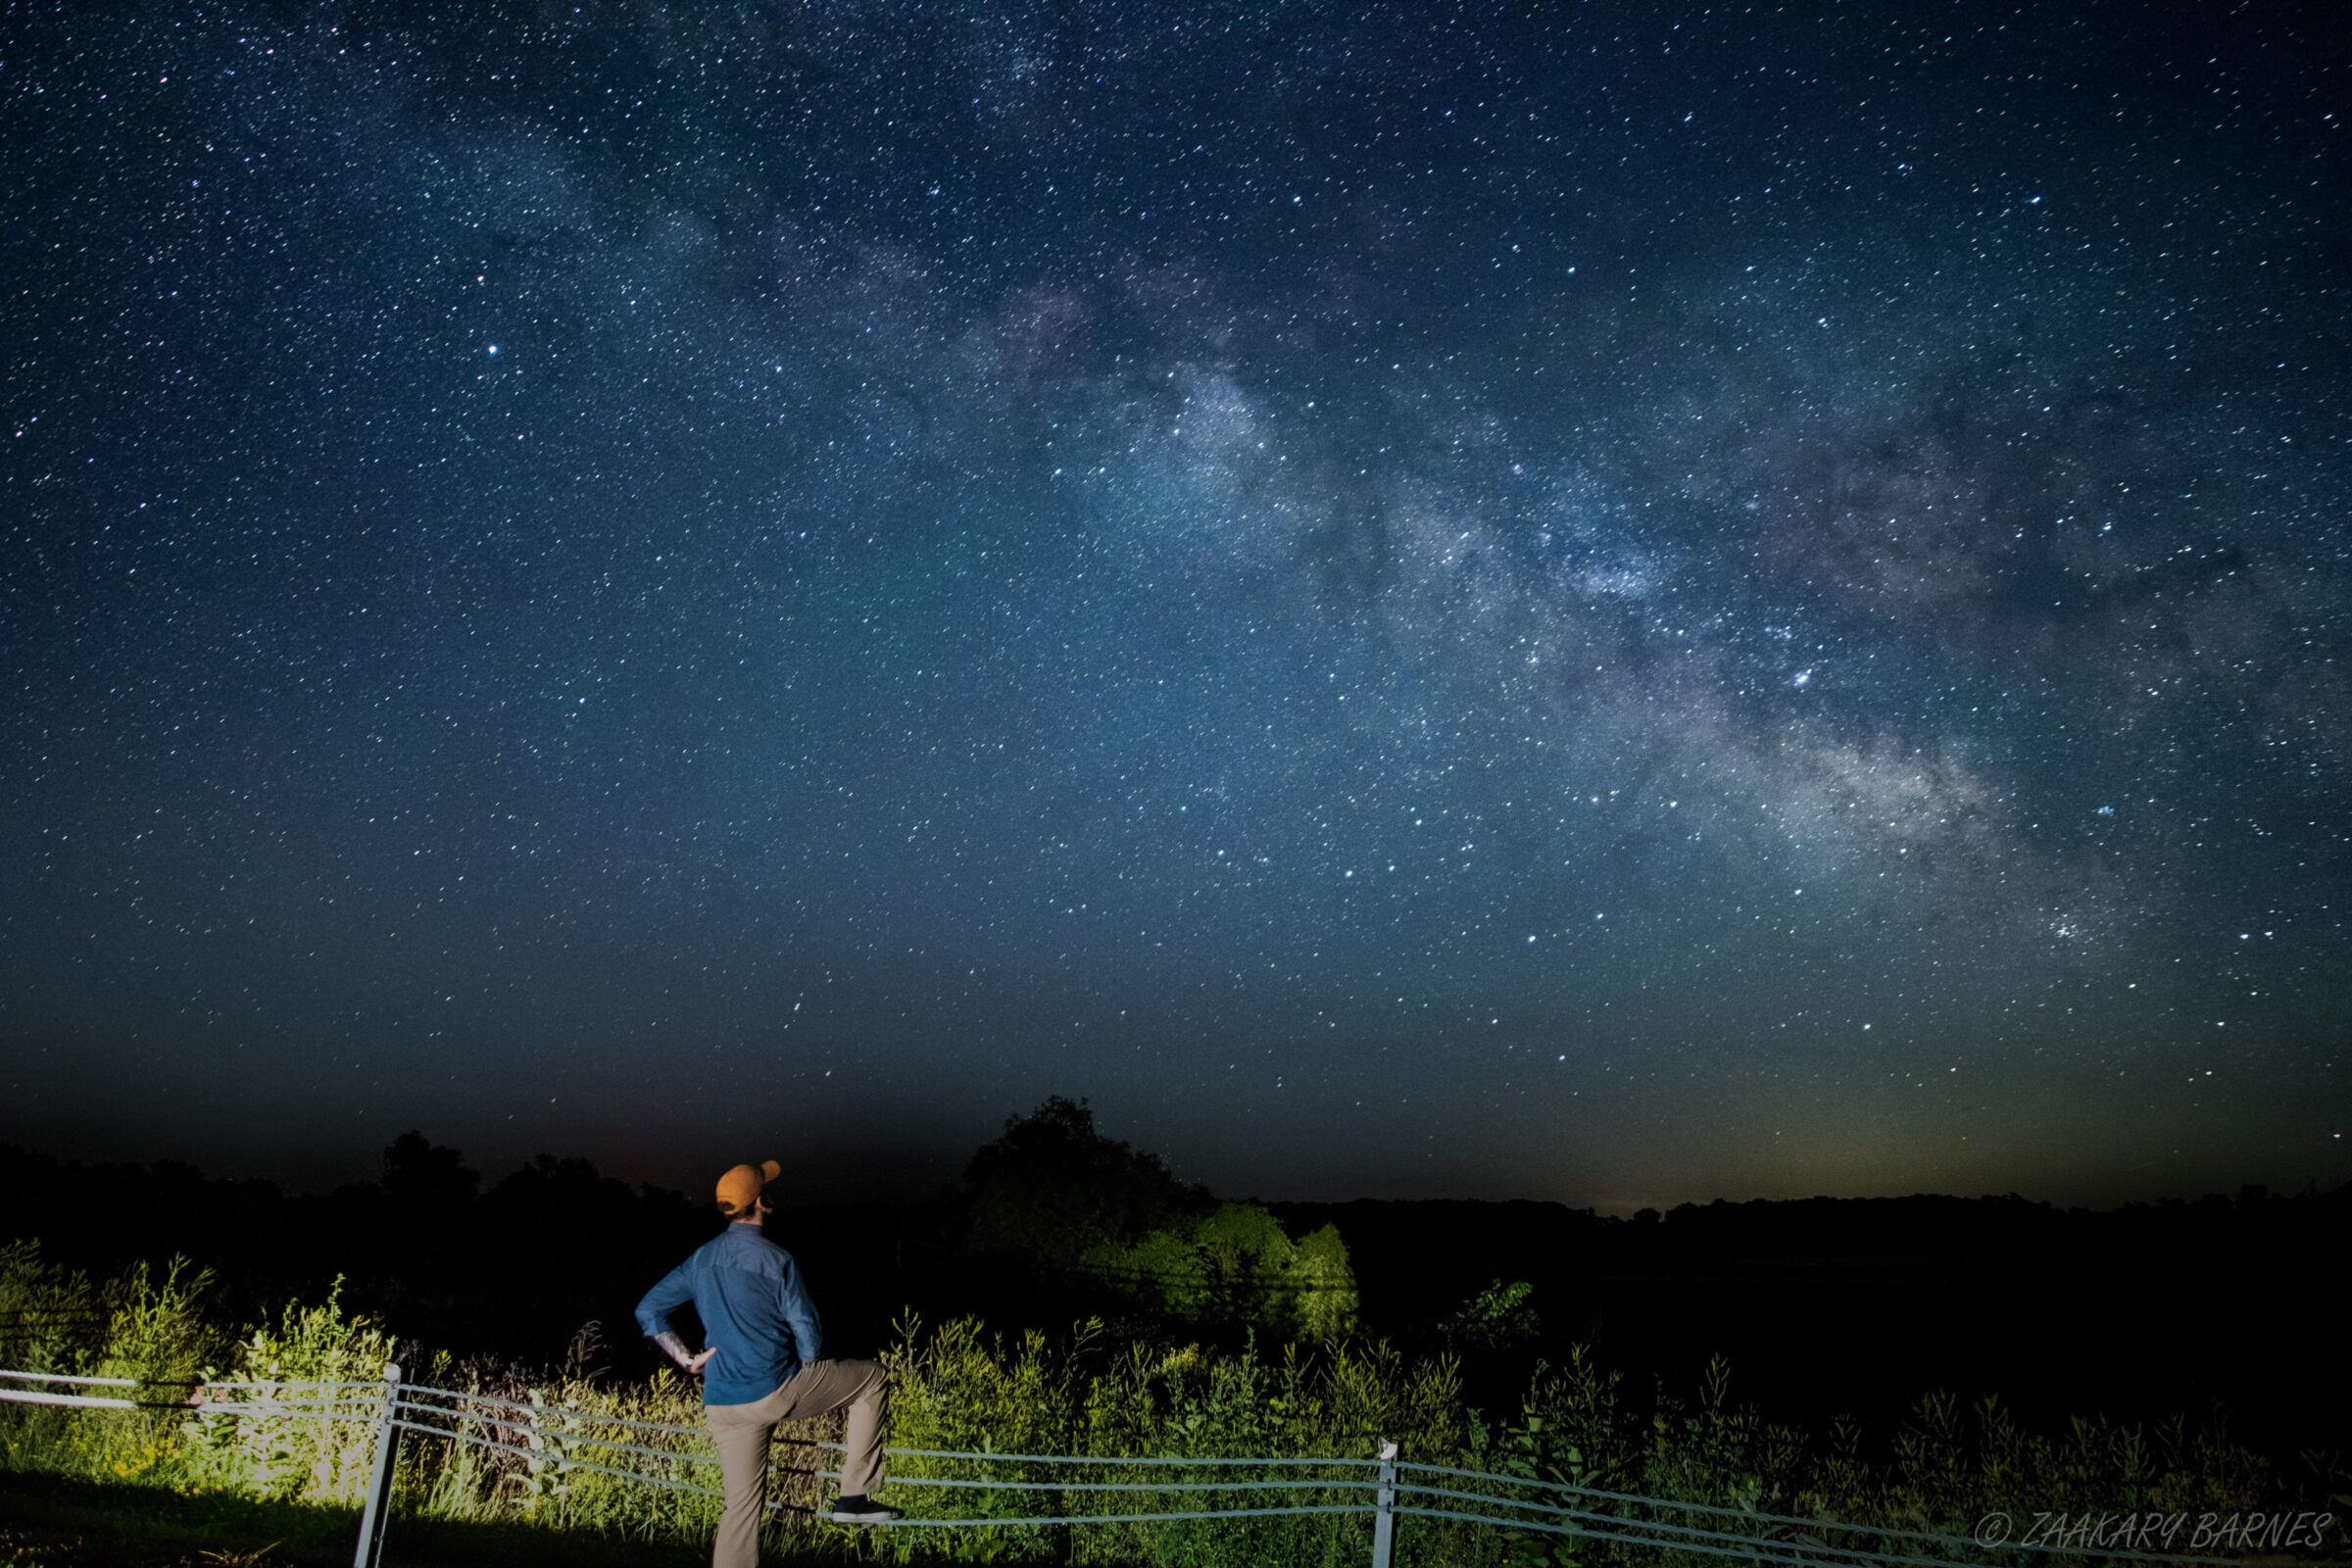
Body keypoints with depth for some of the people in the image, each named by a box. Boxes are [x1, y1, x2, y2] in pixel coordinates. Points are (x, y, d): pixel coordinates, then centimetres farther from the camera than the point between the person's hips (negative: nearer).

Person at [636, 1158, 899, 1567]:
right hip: (775, 1390, -6)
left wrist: (687, 1359, 10)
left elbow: (648, 1311, 12)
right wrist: (811, 1388, 9)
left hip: (722, 1405, 6)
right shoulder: (775, 1259, -11)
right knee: (869, 1377, 11)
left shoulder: (701, 1260, 8)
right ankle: (854, 1495, 9)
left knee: (743, 1504, 14)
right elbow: (808, 1333, -9)